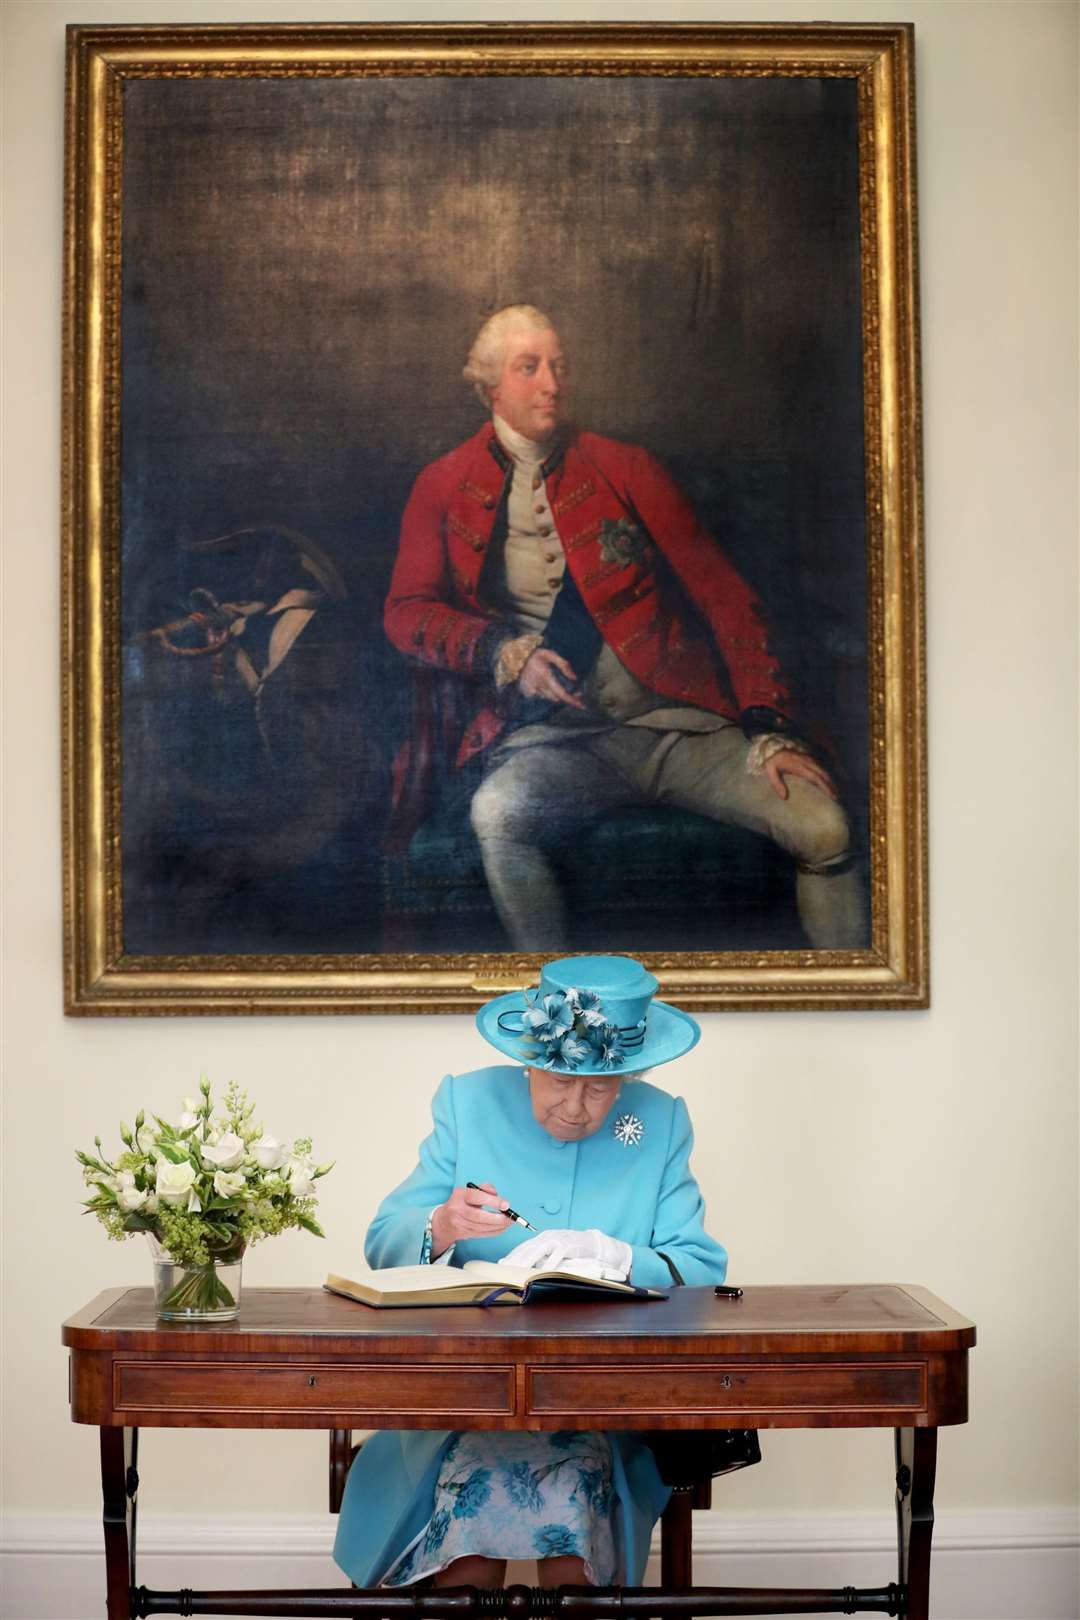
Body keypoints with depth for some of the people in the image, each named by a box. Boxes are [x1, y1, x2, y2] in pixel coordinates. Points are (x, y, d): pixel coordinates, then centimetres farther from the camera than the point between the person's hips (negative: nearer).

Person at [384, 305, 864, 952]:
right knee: (498, 813, -36)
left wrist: (769, 726, -4)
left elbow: (723, 594, 9)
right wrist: (505, 650, -10)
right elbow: (407, 609, 9)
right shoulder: (445, 487, 15)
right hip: (555, 739, -1)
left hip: (675, 720, 1)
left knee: (822, 826, -22)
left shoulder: (626, 468, 13)